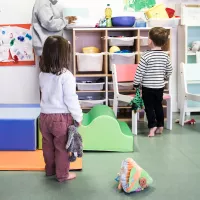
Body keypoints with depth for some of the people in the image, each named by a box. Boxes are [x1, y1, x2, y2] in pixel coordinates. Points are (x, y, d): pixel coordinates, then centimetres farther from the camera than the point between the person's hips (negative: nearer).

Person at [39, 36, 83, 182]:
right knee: (62, 147, 9)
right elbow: (71, 99, -16)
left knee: (48, 145, 20)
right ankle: (62, 174, 22)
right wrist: (78, 117, -4)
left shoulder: (42, 74, 1)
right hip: (61, 117, -6)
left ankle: (50, 170, 38)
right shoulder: (66, 75, -18)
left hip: (45, 115, 6)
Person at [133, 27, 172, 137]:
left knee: (149, 107, 4)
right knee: (158, 106, 17)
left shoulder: (146, 56, -18)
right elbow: (169, 71, 9)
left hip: (147, 87, -5)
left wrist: (136, 83, -1)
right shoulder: (165, 56, -2)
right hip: (160, 86, 5)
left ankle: (152, 126, -4)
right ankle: (160, 126, 23)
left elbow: (140, 72, -14)